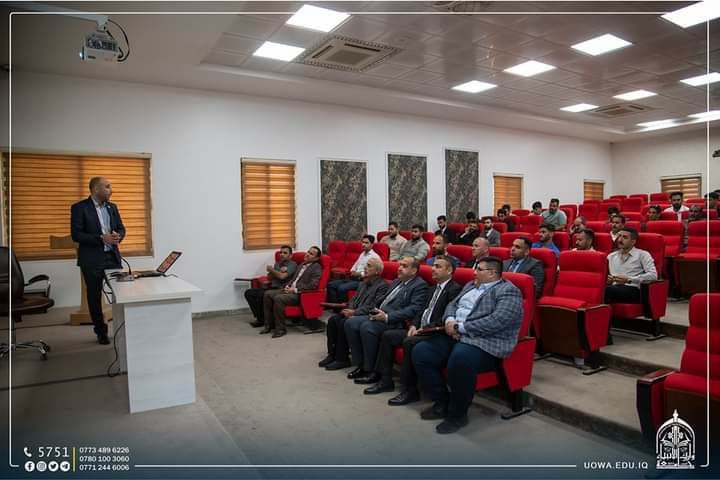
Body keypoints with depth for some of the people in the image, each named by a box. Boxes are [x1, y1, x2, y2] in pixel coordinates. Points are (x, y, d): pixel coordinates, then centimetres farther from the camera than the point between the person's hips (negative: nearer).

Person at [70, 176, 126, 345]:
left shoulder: (112, 207, 10)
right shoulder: (79, 208, -6)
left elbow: (121, 228, 14)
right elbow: (76, 235, -11)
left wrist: (118, 236, -9)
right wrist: (101, 238, -21)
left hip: (113, 257, 4)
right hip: (92, 260, -4)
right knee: (94, 296, 7)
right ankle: (101, 332, 19)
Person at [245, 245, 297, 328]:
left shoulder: (292, 264, -3)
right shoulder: (277, 263, 21)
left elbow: (282, 276, -16)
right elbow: (269, 277, 12)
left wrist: (271, 269, -1)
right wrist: (278, 271, -6)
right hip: (271, 287, 8)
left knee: (260, 295, -30)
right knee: (248, 292, -4)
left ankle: (262, 320, -10)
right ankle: (259, 317, -3)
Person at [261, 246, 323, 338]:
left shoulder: (317, 267, -5)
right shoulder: (302, 264, 21)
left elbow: (313, 285, -17)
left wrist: (295, 289, -17)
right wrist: (287, 286, 4)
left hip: (300, 294, -9)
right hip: (290, 289, 9)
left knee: (278, 298, -30)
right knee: (267, 294, -6)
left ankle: (280, 328, -18)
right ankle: (269, 324, -2)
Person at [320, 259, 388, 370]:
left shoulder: (382, 286, -8)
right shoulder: (363, 283, 20)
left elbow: (373, 307, -17)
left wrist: (354, 312, -20)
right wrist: (349, 309, -2)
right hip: (353, 312, 8)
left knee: (343, 323, -28)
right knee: (333, 319, -13)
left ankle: (342, 359, -17)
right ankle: (332, 354, -7)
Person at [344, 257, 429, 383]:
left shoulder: (420, 285, -4)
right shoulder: (396, 282, 24)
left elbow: (414, 309, -16)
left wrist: (387, 317, -22)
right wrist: (376, 311, 2)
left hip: (394, 322, -9)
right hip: (379, 315, 9)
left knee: (367, 327, -31)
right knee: (350, 323, -8)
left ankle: (371, 370, -16)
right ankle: (360, 364, -1)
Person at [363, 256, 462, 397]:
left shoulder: (455, 289, -10)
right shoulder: (434, 289, 20)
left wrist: (424, 329, -18)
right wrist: (414, 325, 2)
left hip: (435, 334, -10)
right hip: (420, 330, 10)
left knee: (409, 342, -32)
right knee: (387, 335, 2)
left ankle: (410, 390, -20)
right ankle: (385, 380, 7)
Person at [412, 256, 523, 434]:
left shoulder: (509, 291, -6)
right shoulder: (471, 286, 22)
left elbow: (497, 321, -20)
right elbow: (452, 304, 20)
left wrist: (460, 327, -17)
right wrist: (450, 321, -4)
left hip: (485, 343, -8)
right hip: (455, 337, 9)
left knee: (459, 359, -38)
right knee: (420, 352, -9)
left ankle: (457, 415, -14)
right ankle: (442, 403, 6)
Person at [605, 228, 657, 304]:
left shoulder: (642, 254, 12)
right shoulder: (611, 256, 27)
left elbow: (653, 275, -1)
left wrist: (629, 279, -9)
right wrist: (606, 280, 1)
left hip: (633, 290, -4)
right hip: (614, 289, 4)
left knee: (607, 290, -38)